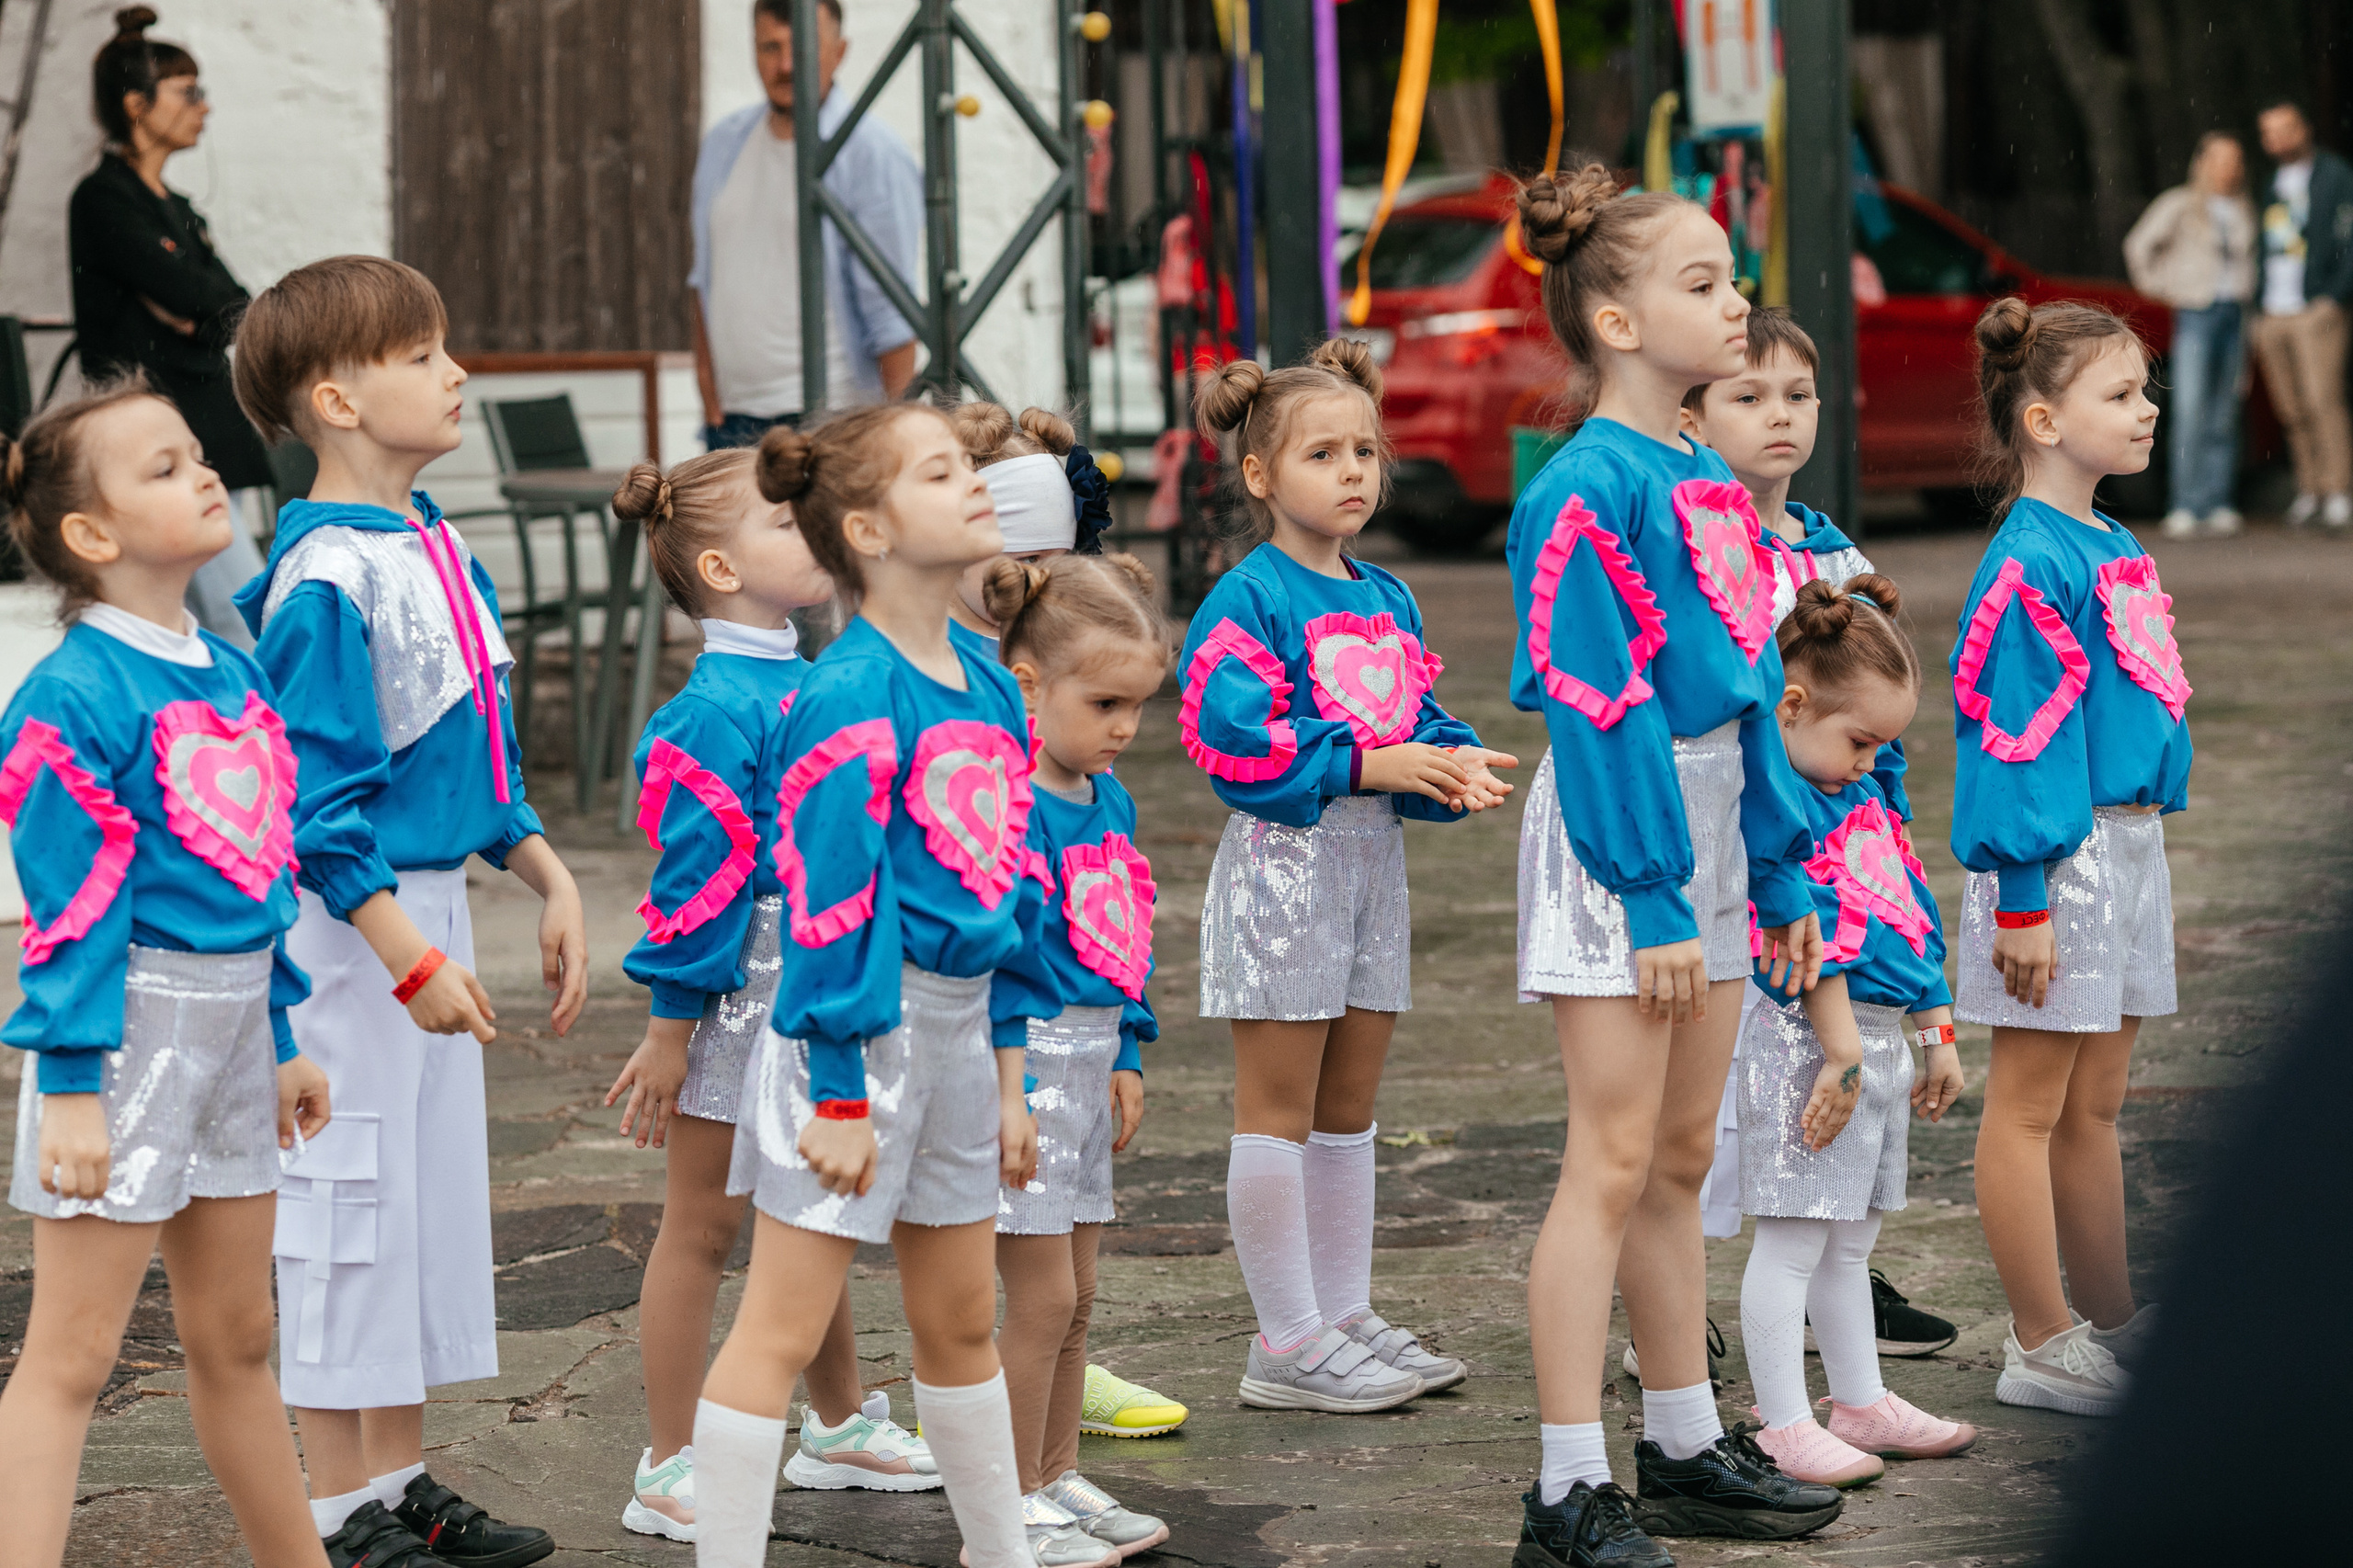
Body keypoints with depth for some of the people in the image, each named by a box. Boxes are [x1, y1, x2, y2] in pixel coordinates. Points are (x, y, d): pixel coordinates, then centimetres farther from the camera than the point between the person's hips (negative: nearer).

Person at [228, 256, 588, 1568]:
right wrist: (411, 962, -23)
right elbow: (320, 803, -20)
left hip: (431, 905, 9)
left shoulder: (440, 546, 10)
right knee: (350, 1196, -2)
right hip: (349, 926, -9)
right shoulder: (325, 579, -19)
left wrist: (551, 879, 16)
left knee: (436, 1184, 14)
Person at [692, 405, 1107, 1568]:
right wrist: (839, 1097, -19)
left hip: (957, 1026, 8)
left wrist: (1008, 1074, 18)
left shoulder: (988, 686, 9)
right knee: (782, 1327, -4)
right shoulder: (850, 698, -16)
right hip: (857, 1024, -8)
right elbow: (827, 906, -18)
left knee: (962, 1319, 20)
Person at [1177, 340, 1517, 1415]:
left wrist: (1456, 764, -7)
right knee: (1280, 1105, -2)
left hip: (1372, 858, 8)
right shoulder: (1250, 600, -11)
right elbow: (1234, 742, -20)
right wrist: (1371, 764, -21)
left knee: (1349, 1105, 13)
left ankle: (1345, 1320, 20)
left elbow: (1417, 722, 16)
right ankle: (1288, 1346, 1)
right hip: (1282, 862, -8)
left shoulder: (1386, 602, 13)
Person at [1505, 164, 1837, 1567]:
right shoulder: (1588, 492, -15)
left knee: (1682, 1160, 14)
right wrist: (1654, 899, -20)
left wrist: (1781, 874, 15)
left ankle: (1687, 1450, 23)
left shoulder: (1710, 483, 12)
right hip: (1614, 832, -8)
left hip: (1710, 818, 8)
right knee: (1614, 1164, -7)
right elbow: (1598, 708, -18)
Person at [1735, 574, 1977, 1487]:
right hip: (1805, 1035, -9)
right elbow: (1812, 932, -20)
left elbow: (1912, 917, 21)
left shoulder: (1864, 798, 16)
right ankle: (1783, 1426, -3)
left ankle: (1861, 1403, 25)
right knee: (1793, 1238, -5)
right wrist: (1841, 1051, -23)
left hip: (1878, 1038, 9)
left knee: (1849, 1241, 17)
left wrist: (1939, 1033, 21)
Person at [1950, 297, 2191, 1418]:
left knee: (2094, 1108, 15)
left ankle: (2111, 1325, 23)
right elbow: (2011, 733, -18)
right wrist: (2023, 898, -20)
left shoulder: (2112, 550, 13)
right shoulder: (2029, 564, -15)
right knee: (2031, 1105, 0)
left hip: (2129, 844, 9)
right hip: (2055, 857, -9)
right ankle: (2042, 1348, 4)